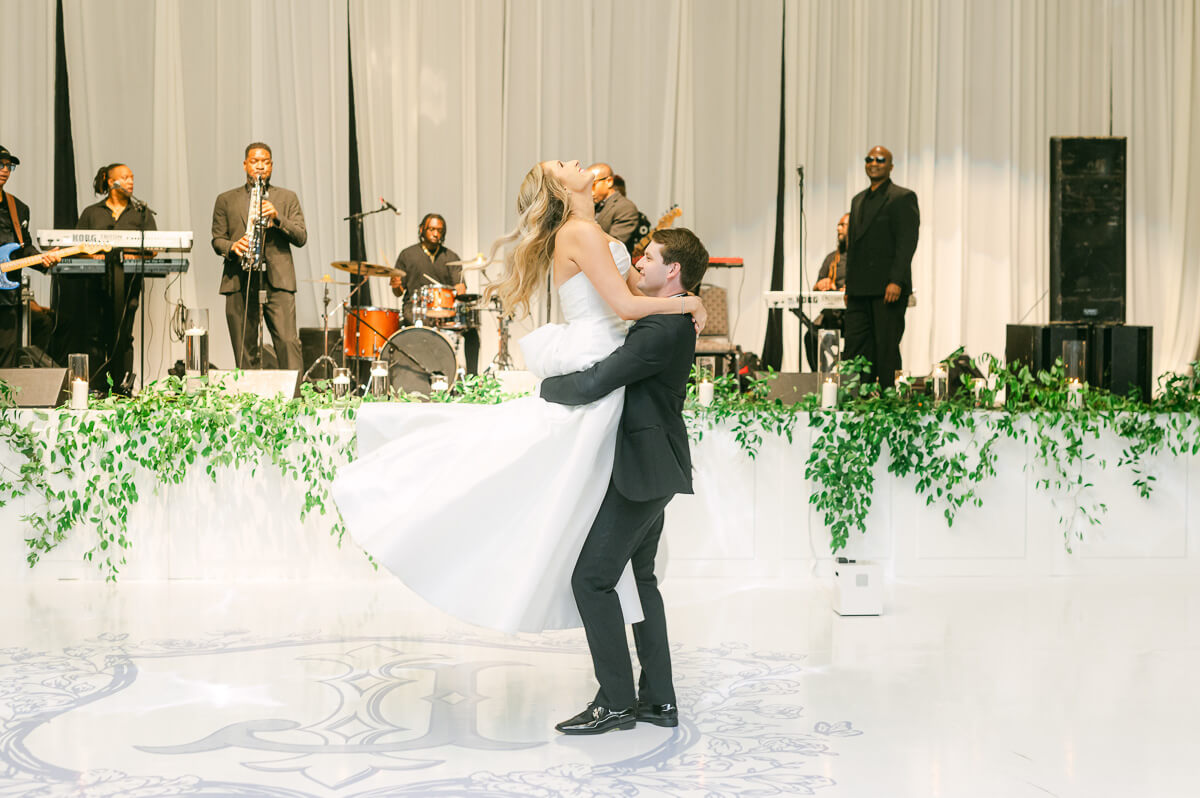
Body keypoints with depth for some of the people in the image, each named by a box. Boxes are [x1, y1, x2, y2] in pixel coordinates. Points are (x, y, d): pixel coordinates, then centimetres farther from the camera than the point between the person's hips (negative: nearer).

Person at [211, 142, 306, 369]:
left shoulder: (288, 198, 15)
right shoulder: (226, 200, 16)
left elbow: (301, 238, 6)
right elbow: (217, 240, 11)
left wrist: (277, 218, -10)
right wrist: (233, 247, -11)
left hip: (278, 281, -1)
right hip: (239, 282, 1)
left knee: (288, 342, -13)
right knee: (244, 349, 1)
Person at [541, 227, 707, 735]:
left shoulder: (662, 330, -21)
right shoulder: (673, 322, 13)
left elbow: (594, 384, -26)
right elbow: (616, 372, 25)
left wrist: (545, 387, -8)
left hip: (643, 470, -11)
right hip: (653, 467, 11)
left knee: (592, 578, -7)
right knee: (639, 579, 16)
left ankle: (616, 702, 0)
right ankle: (658, 700, 21)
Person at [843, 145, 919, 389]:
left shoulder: (902, 198, -4)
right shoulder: (858, 200, 20)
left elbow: (907, 242, -12)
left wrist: (896, 282, -20)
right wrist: (849, 286, 16)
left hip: (888, 289, -7)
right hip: (860, 289, 7)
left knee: (886, 348, -4)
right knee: (855, 346, 3)